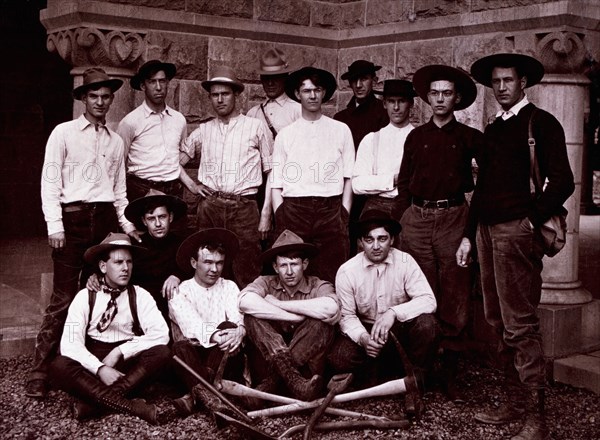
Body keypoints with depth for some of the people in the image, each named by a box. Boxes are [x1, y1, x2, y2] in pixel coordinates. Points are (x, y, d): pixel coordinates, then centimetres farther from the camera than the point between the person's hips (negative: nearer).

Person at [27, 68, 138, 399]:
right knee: (63, 298, -7)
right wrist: (55, 225, -10)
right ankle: (39, 372, -1)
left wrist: (127, 224, 11)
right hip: (73, 217, -4)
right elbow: (50, 181, -3)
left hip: (105, 219, 5)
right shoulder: (64, 133, 2)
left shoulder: (116, 141, 15)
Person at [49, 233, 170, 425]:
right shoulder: (85, 297, -1)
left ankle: (94, 399, -30)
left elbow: (161, 333, -11)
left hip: (127, 362, 1)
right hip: (92, 362, -1)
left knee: (162, 352, -27)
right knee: (59, 366, -30)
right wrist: (100, 369, -26)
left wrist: (120, 351, -20)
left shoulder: (140, 295, 1)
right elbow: (70, 343, -11)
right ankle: (132, 406, -35)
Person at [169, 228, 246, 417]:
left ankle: (195, 395, -36)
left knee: (229, 327, -28)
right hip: (194, 357, -1)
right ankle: (208, 396, -49)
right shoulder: (180, 292, 3)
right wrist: (214, 337, -37)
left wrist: (239, 331, -33)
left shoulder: (229, 287, 11)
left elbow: (237, 320, -7)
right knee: (181, 348, -32)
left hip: (225, 360, 1)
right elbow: (192, 327, -16)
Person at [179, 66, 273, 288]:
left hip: (244, 208, -3)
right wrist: (190, 184, 6)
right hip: (209, 206, 3)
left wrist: (266, 213, -2)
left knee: (247, 277, -4)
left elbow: (271, 172, 4)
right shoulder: (203, 130, 14)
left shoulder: (256, 127, 5)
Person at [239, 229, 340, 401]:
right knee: (253, 316, -21)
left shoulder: (318, 286, -4)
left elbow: (330, 308, -30)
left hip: (308, 358, -1)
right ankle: (289, 375, -34)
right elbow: (245, 302, -25)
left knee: (321, 322, -27)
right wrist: (296, 317, -26)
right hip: (270, 355, 1)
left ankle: (274, 379, -27)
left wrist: (278, 304, -20)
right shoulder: (266, 283, 0)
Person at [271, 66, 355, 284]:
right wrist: (280, 220, -1)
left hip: (331, 210, 0)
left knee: (331, 279, -2)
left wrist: (344, 215, -1)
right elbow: (277, 184, 9)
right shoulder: (285, 135, 12)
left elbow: (348, 178, 8)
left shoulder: (341, 131, 11)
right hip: (293, 210, 1)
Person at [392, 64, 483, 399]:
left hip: (453, 218, -1)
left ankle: (449, 373, 8)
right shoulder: (416, 137, 12)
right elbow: (404, 183, 12)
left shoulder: (470, 138, 6)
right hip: (417, 218, 2)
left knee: (455, 301, 0)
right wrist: (398, 221, 6)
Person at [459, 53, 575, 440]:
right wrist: (469, 234, 17)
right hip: (489, 230, 8)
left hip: (517, 232, -8)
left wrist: (532, 219, -11)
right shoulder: (493, 129, 18)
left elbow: (562, 183, -10)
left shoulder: (541, 123, -3)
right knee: (500, 323, 12)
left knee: (520, 326, -8)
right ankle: (515, 403, 22)